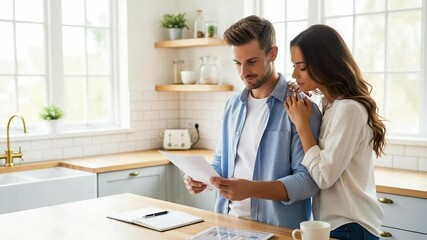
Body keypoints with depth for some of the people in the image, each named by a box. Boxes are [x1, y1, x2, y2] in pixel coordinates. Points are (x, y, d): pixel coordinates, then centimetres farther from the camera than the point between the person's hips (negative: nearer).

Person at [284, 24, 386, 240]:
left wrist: (301, 124, -14)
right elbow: (316, 163, 7)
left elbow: (324, 176, -21)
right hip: (330, 222, 9)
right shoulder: (330, 106, 7)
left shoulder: (349, 109, -20)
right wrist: (303, 121, -2)